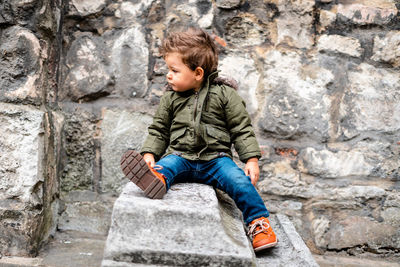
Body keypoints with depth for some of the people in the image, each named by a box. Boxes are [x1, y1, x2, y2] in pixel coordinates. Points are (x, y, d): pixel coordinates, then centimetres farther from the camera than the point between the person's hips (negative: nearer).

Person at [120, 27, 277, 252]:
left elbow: (242, 129, 3)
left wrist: (252, 159, -5)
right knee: (165, 165, -30)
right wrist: (150, 153, 0)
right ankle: (156, 179, -63)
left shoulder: (224, 94, 1)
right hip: (180, 156, 2)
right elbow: (159, 130, 17)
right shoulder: (171, 98, 11)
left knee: (239, 181, -26)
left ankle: (259, 222, -15)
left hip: (215, 158, -2)